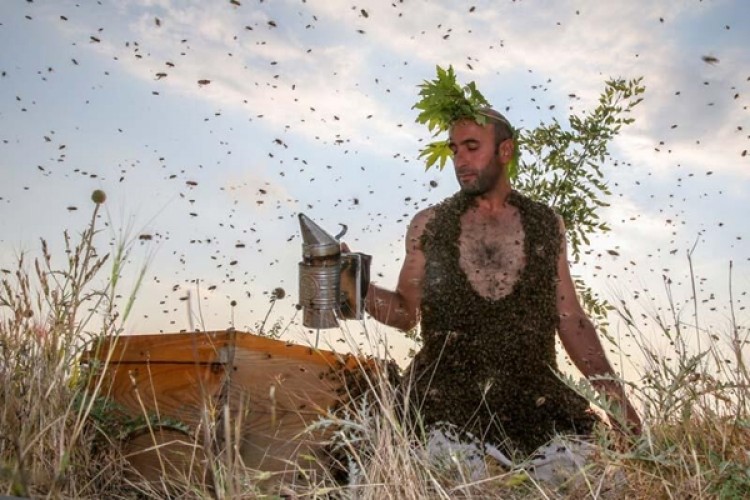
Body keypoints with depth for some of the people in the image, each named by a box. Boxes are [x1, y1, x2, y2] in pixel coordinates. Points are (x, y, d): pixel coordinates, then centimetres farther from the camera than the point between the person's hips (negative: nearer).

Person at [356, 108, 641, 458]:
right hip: (445, 399, -2)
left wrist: (615, 397, 5)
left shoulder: (546, 225, 10)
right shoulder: (427, 226, 7)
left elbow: (571, 320, 11)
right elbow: (407, 311, 10)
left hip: (535, 396, 2)